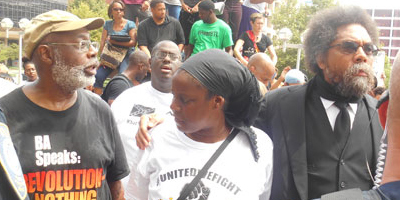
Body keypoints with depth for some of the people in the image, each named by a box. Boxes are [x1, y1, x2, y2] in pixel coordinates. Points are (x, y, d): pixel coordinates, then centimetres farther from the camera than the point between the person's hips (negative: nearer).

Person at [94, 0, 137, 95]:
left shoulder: (130, 24, 3)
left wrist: (114, 41, -16)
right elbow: (102, 42, 8)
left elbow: (133, 42, -8)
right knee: (98, 76, -18)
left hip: (126, 54, -3)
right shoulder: (108, 24, 14)